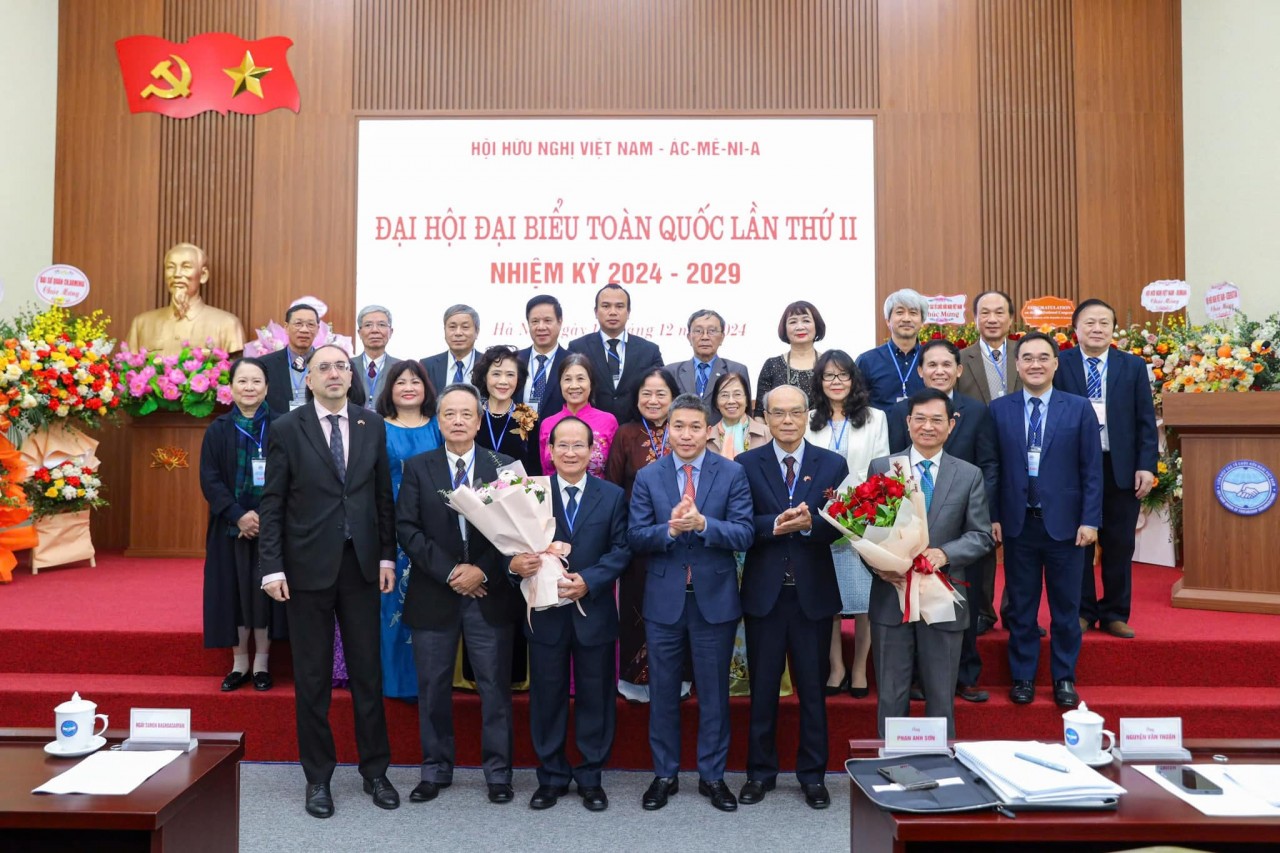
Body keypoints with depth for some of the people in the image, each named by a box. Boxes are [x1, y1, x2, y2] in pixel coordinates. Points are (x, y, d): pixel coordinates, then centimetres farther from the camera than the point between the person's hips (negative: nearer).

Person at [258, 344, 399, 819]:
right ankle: (318, 776, 23)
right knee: (312, 677, 8)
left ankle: (375, 770, 23)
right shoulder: (287, 429, -2)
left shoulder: (372, 425, 4)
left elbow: (384, 496, 7)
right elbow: (272, 503, -3)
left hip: (361, 564, 2)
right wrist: (272, 567, -8)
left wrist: (387, 555, 3)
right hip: (308, 566, -2)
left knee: (368, 672, 9)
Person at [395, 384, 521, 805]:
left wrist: (482, 571, -13)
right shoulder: (417, 467, 5)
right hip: (433, 595, 1)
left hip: (490, 594, -1)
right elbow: (406, 528, -3)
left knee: (495, 687, 4)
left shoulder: (504, 467, 3)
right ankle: (435, 770, 25)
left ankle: (498, 772, 17)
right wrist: (449, 571, -12)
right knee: (433, 687, 10)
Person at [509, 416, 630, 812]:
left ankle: (590, 777, 24)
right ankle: (551, 776, 25)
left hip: (594, 612, 0)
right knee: (547, 697, 10)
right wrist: (515, 563, -26)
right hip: (545, 613, 0)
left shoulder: (613, 496, 3)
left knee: (595, 697, 9)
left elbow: (621, 549, -3)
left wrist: (588, 580, -17)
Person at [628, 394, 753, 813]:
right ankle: (664, 774, 28)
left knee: (713, 692, 11)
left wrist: (701, 523, -27)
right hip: (664, 599, 1)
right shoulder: (647, 476, 0)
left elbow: (744, 534, -12)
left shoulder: (732, 473, -4)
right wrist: (669, 529, -24)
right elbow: (636, 537, -5)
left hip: (714, 598, -1)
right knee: (663, 691, 12)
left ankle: (712, 775, 26)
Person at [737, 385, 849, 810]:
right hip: (764, 592, 0)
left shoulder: (833, 464, 2)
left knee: (812, 687, 10)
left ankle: (813, 774, 25)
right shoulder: (746, 464, 0)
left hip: (813, 593, 0)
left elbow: (840, 524, -6)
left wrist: (809, 524, -25)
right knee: (762, 687, 11)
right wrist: (776, 524, -24)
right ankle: (760, 772, 25)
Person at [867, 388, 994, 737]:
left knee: (941, 698, 12)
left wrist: (945, 553, -16)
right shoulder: (881, 468, 3)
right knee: (891, 697, 10)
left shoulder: (969, 475, 4)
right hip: (891, 599, 0)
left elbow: (982, 536, 1)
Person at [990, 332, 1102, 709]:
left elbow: (1092, 469, -1)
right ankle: (1022, 677, 21)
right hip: (1018, 523, 1)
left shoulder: (1079, 408, 0)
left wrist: (1090, 520, -6)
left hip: (1064, 523, 0)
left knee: (1066, 607, 9)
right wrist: (992, 517, -3)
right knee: (1021, 607, 9)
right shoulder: (999, 409, 2)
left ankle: (1064, 679, 23)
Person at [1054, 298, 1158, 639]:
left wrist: (1147, 466, -4)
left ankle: (1115, 614, 22)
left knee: (1119, 546, 9)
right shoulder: (1059, 365, -1)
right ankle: (1082, 612, 21)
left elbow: (1146, 420, 5)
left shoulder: (1134, 366, 6)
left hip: (1121, 468, 2)